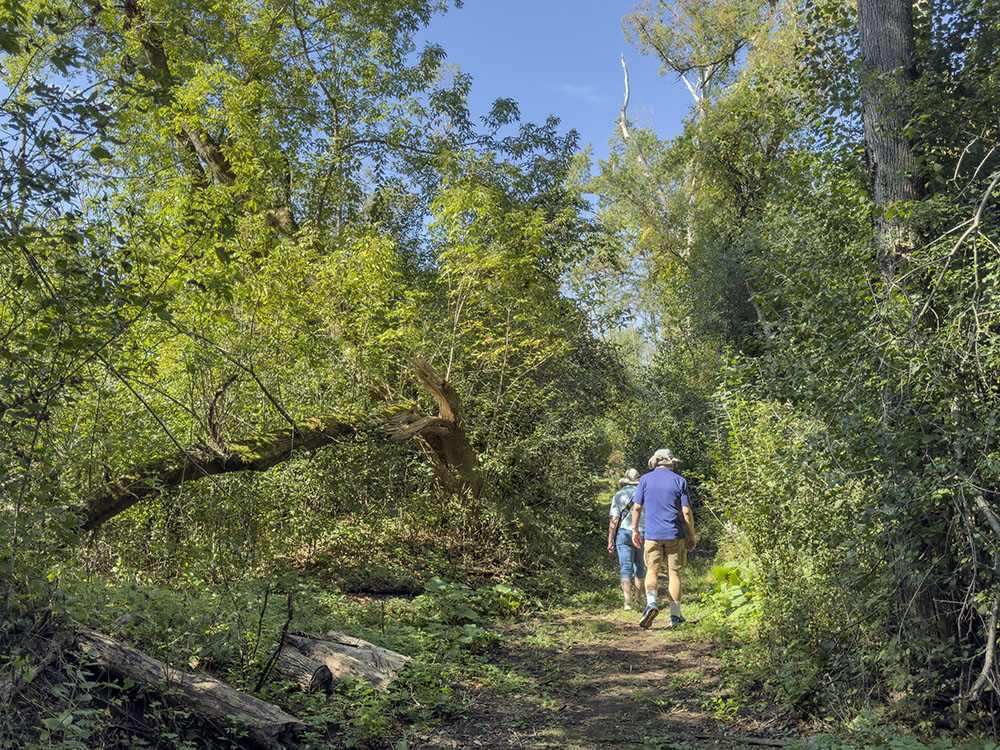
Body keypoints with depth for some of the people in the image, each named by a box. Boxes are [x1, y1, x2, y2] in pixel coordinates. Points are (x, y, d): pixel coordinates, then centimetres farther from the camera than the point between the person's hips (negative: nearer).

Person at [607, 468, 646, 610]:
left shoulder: (618, 495, 2)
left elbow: (614, 520, -4)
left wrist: (610, 540, 0)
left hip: (624, 532, -1)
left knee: (626, 568, -3)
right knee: (640, 566, 19)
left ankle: (628, 600, -19)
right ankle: (638, 596, 34)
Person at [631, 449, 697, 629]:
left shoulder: (645, 479, 4)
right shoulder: (679, 481, 2)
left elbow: (637, 507, 2)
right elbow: (686, 511, -2)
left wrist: (635, 530, 13)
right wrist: (692, 535, 6)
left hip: (652, 534, 0)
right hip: (675, 534, 0)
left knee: (652, 571, 8)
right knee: (674, 573, 6)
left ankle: (651, 602, -17)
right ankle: (675, 616, 9)